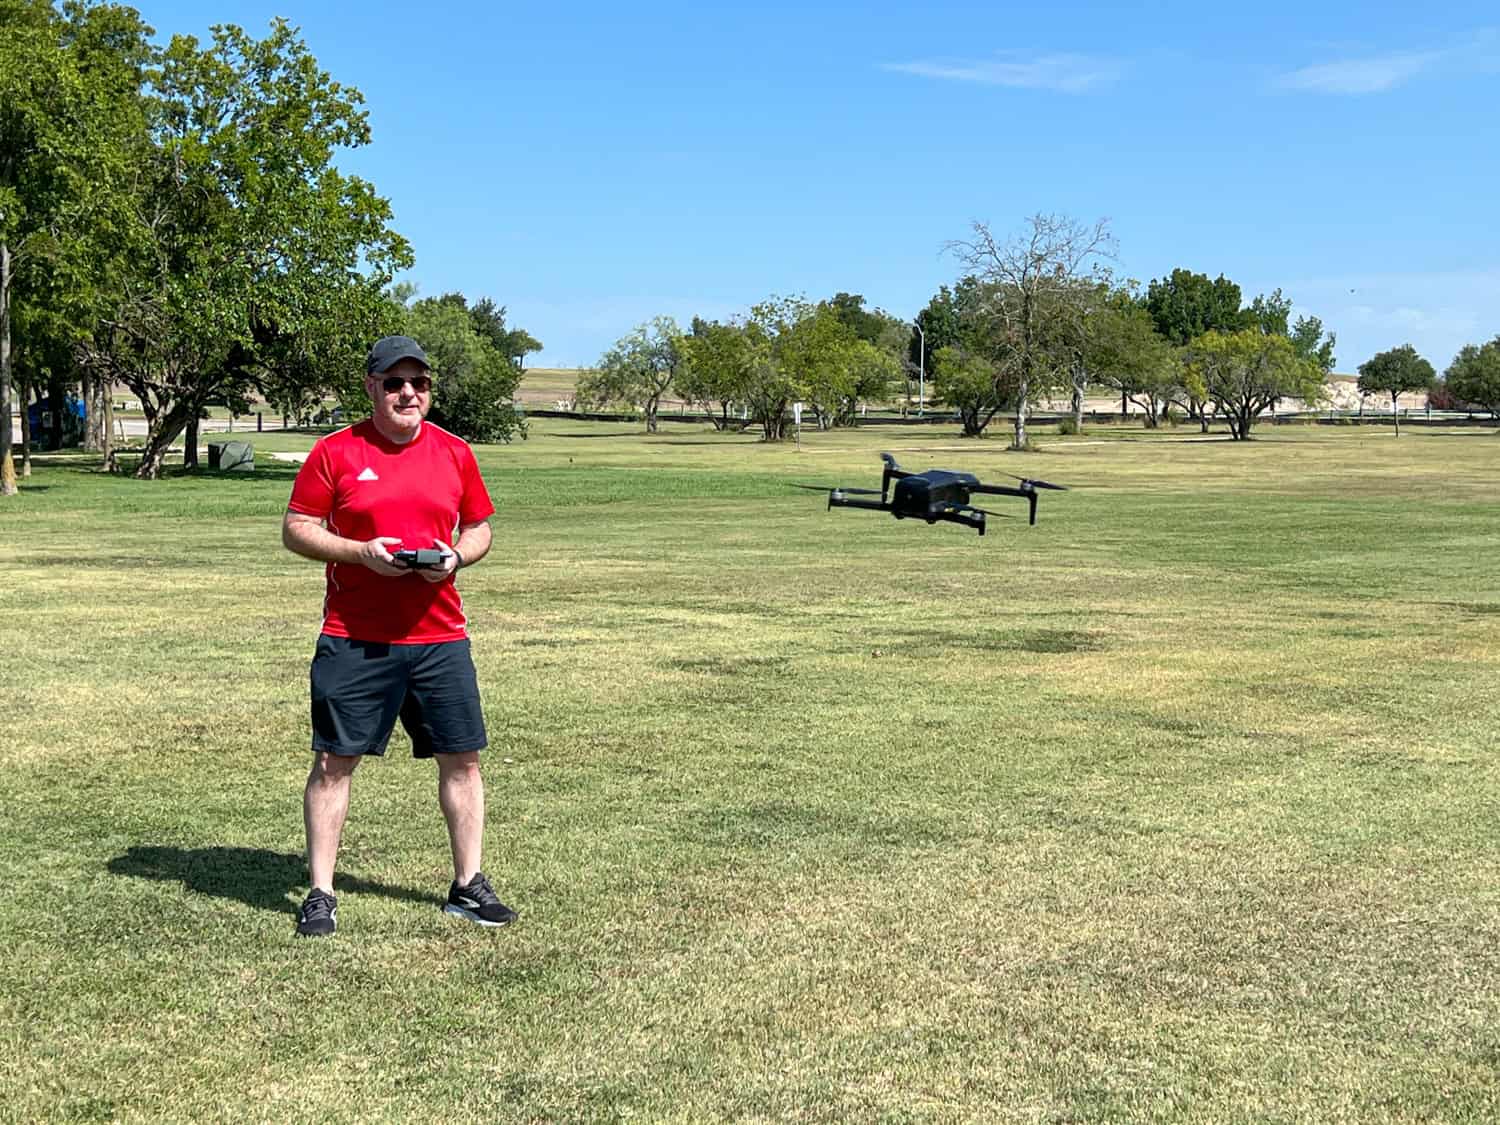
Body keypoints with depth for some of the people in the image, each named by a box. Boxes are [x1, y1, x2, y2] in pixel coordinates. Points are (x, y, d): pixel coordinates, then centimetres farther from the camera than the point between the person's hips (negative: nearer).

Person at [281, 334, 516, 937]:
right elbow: (296, 529, 0)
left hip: (440, 636, 3)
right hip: (354, 639, -3)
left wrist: (456, 557, -5)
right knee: (333, 761, 1)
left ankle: (468, 885, 18)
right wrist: (361, 552, -15)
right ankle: (320, 893, 11)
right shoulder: (335, 452, 0)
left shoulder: (454, 453, 9)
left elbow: (479, 529, 17)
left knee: (462, 757, 5)